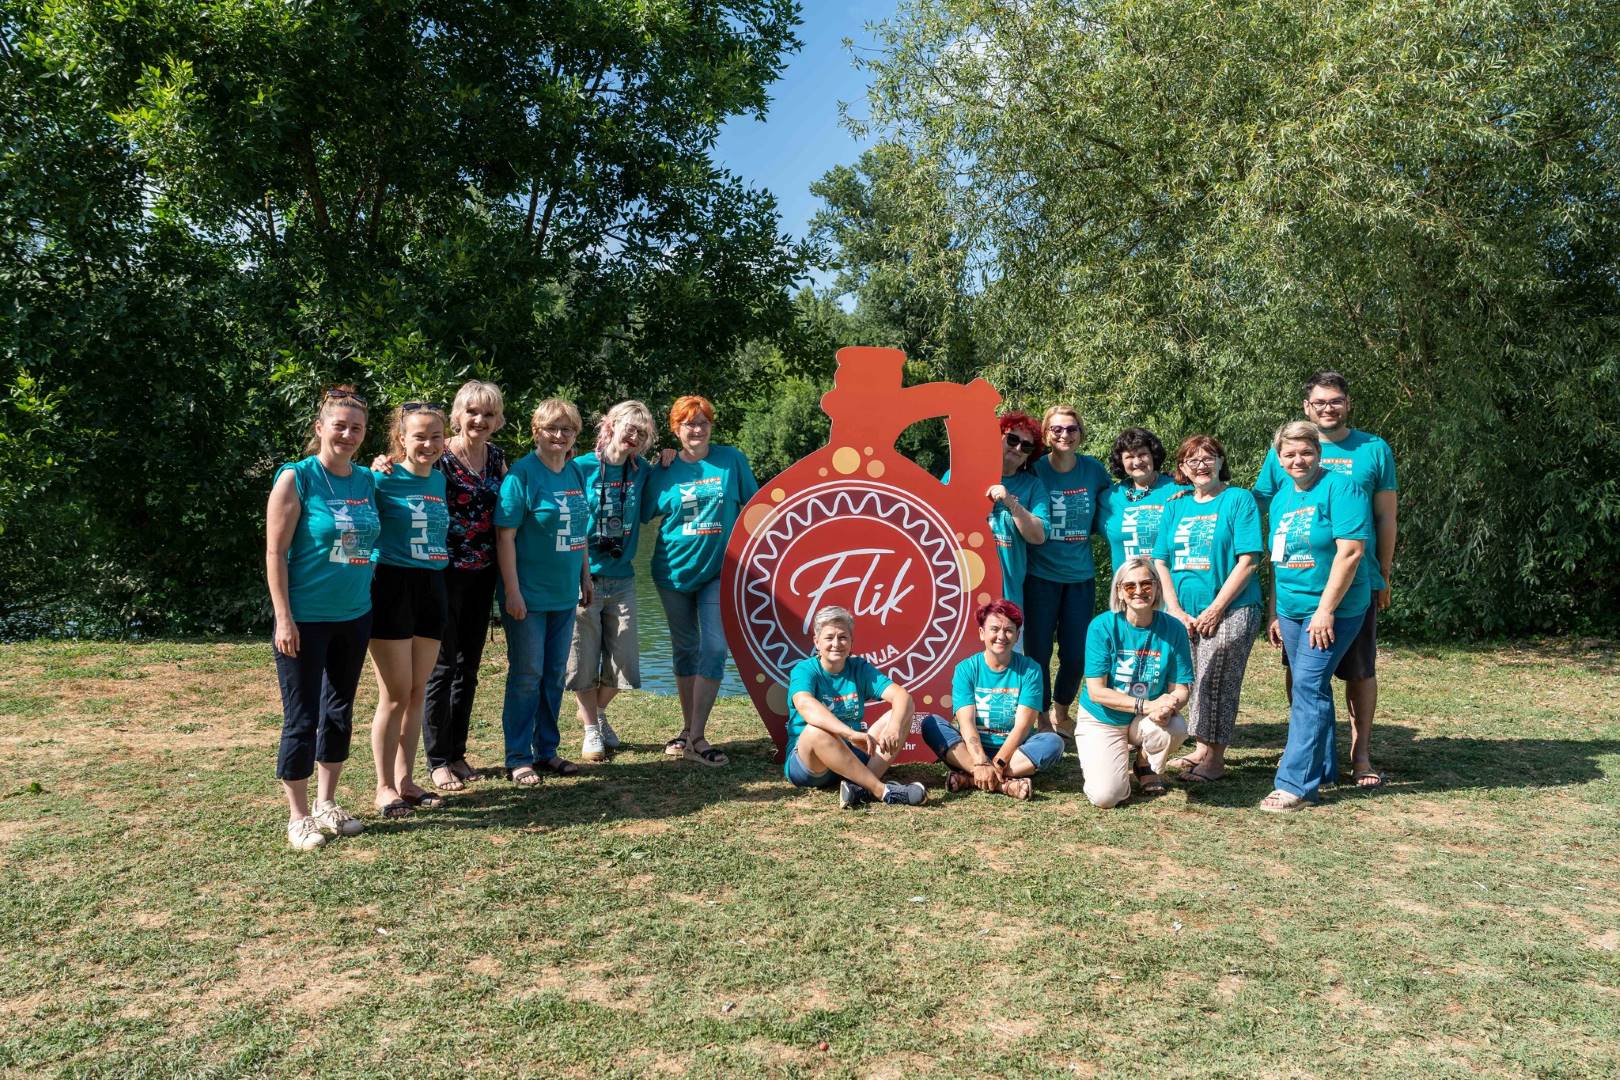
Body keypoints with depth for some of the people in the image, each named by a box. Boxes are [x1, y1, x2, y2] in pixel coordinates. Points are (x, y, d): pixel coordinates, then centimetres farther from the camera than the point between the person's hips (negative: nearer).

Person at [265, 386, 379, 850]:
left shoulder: (366, 481, 6)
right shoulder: (296, 478, -9)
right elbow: (275, 552, -11)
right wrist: (284, 617, -15)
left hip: (355, 616, 6)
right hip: (306, 618, -6)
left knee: (340, 712, 15)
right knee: (302, 718, 1)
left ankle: (327, 802, 30)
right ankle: (298, 816, 16)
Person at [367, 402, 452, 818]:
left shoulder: (439, 480, 9)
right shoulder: (383, 480, -9)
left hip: (431, 589, 6)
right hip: (392, 587, -6)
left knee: (417, 693, 12)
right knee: (395, 695, -1)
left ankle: (405, 779, 24)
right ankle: (385, 787, 13)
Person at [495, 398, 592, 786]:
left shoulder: (575, 473, 7)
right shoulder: (522, 473, -13)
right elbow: (505, 536, -16)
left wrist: (585, 578, 13)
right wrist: (512, 591, -19)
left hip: (564, 594, 6)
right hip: (528, 595, -6)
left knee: (554, 675, 14)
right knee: (527, 676, 2)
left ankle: (547, 749, 27)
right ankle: (518, 758, 14)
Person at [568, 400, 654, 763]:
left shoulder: (640, 470, 3)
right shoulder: (581, 467, -8)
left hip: (622, 579, 4)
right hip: (584, 578, -4)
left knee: (623, 660, 7)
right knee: (585, 660, 5)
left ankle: (595, 711, 35)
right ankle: (591, 729, 25)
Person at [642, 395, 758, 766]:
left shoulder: (732, 459, -2)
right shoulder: (665, 469, 0)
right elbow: (643, 513, -1)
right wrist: (660, 468, -6)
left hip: (719, 570, -1)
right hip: (674, 569, 2)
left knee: (714, 648, -9)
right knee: (685, 649, 12)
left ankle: (696, 737, -3)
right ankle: (688, 729, 25)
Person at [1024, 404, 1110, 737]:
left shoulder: (1094, 469, 1)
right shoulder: (1035, 471, -6)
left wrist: (1085, 532, 1)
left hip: (1081, 575, 2)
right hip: (1041, 575, -2)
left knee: (1076, 653, 6)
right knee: (1038, 649, 1)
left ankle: (1060, 712, 30)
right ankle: (1043, 718, 20)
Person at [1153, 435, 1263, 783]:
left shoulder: (1239, 499, -2)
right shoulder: (1175, 506, 12)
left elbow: (1247, 561, -9)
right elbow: (1160, 562, 9)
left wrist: (1215, 610, -14)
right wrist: (1176, 611, -3)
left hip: (1230, 611, -5)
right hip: (1182, 614, 5)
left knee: (1216, 685, -5)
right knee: (1190, 684, 7)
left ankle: (1215, 758, 5)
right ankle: (1202, 750, 21)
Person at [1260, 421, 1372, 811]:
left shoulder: (1339, 488, -11)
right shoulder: (1281, 497, 12)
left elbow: (1351, 551, -18)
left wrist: (1325, 609, -20)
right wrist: (1274, 613, 16)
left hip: (1332, 608, -7)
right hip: (1291, 609, 7)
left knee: (1308, 687, -11)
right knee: (1309, 690, 13)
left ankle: (1296, 784, -8)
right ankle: (1322, 769, 26)